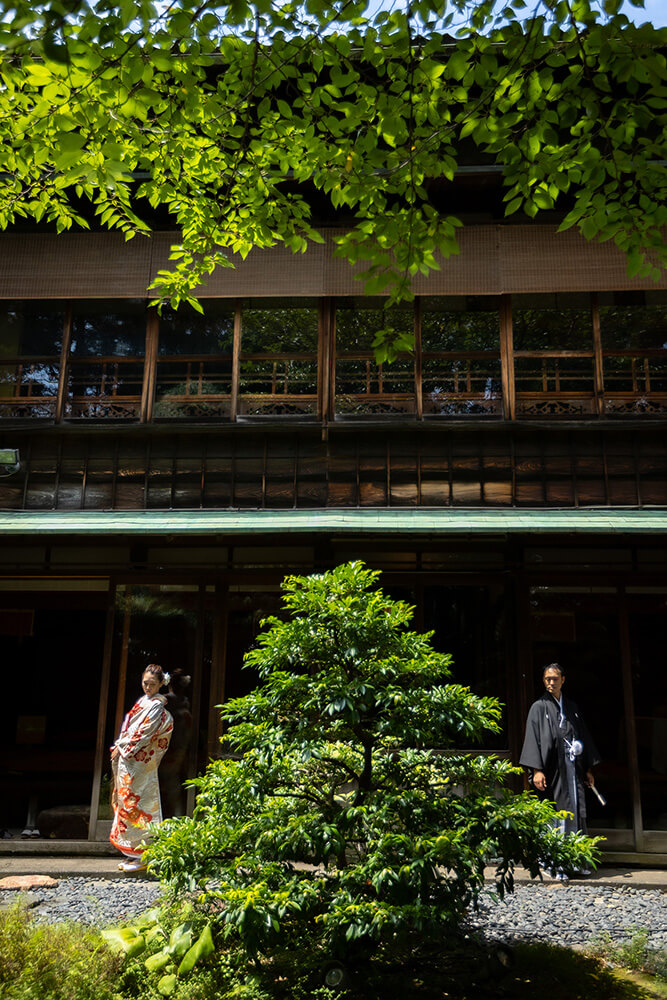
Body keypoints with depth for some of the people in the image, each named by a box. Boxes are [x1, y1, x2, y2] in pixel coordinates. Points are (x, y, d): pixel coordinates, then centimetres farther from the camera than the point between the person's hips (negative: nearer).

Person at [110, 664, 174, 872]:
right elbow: (128, 727, 17)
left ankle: (143, 858, 1)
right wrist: (119, 746, 4)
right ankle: (134, 854, 20)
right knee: (127, 804, 12)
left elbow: (143, 734, -16)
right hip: (129, 760, 9)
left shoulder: (156, 707, -12)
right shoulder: (144, 701, 15)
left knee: (136, 805, -6)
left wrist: (122, 749, -9)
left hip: (140, 763, -9)